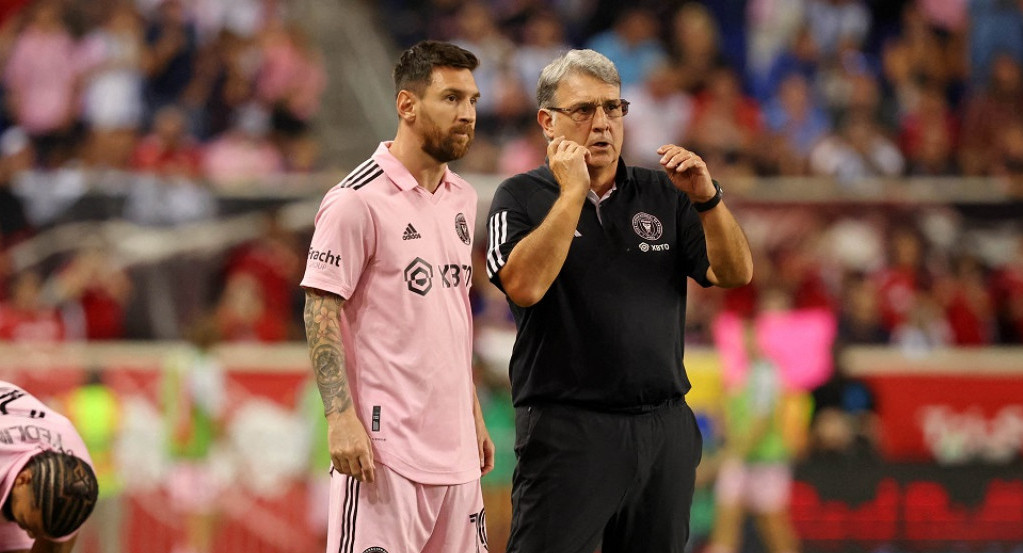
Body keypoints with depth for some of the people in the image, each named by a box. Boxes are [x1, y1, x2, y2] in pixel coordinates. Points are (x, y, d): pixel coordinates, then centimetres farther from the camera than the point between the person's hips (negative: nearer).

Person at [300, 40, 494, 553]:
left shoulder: (461, 198, 15)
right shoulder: (357, 200, -10)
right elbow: (320, 313, -11)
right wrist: (341, 418, -19)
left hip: (454, 447, 8)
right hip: (384, 445, -8)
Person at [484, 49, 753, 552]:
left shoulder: (663, 195, 13)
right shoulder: (522, 198, 1)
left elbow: (734, 274, 6)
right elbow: (525, 285, -16)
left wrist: (707, 199, -9)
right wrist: (573, 192, -14)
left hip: (665, 429, 4)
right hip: (567, 430, -4)